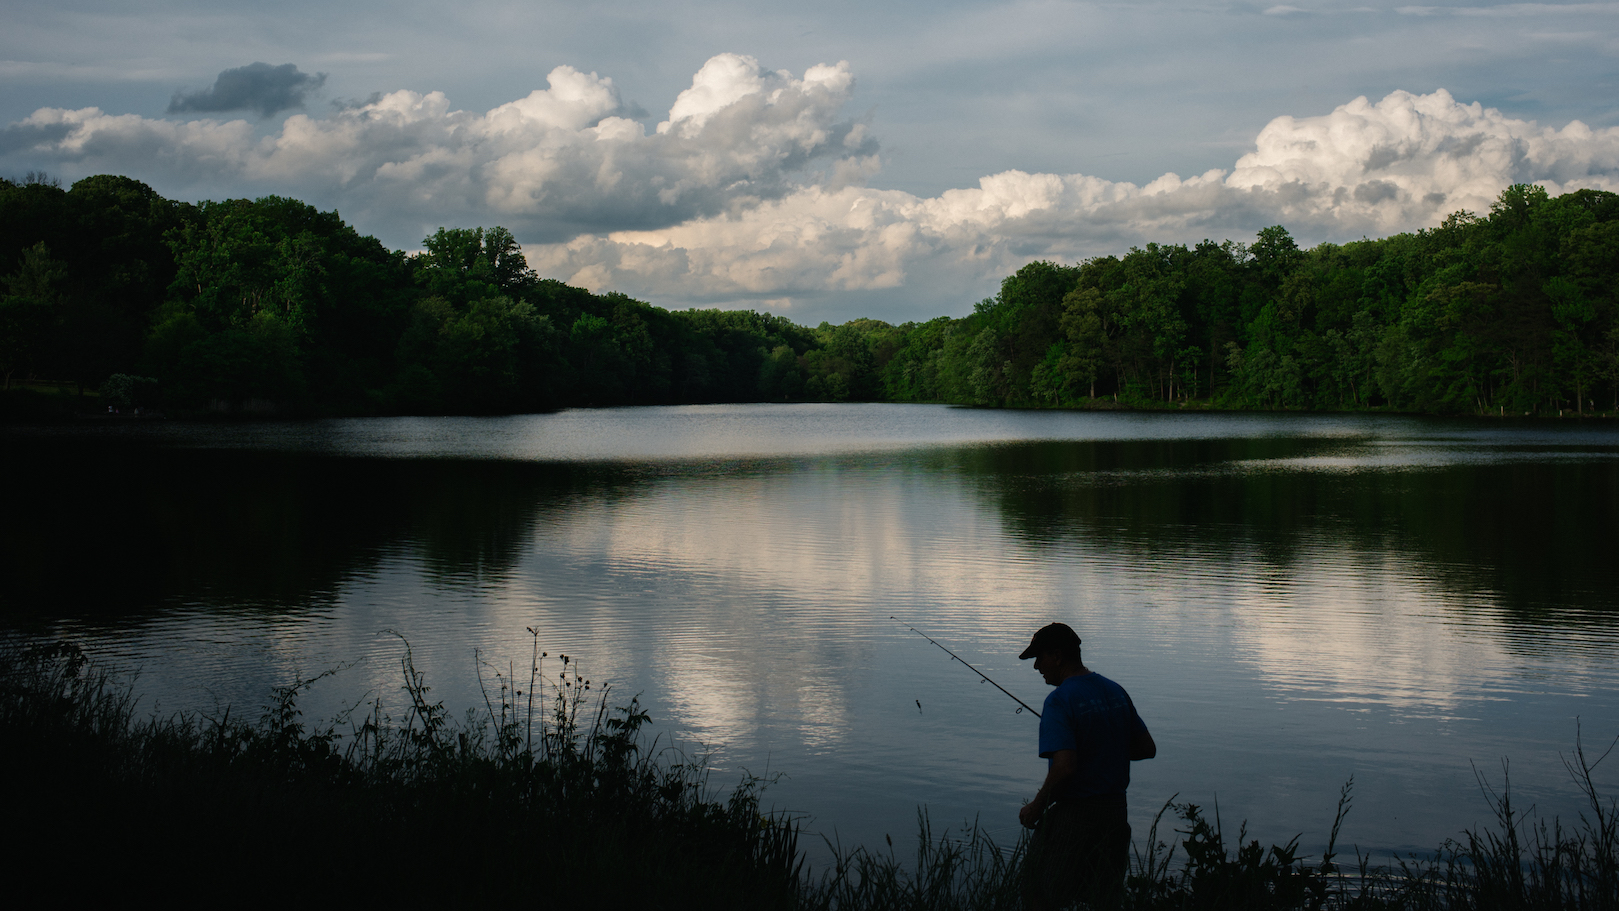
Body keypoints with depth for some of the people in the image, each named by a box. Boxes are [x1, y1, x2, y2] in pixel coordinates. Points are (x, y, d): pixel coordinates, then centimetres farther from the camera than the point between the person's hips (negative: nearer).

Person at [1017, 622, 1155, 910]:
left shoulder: (1060, 700, -17)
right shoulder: (1116, 692, 6)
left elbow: (1064, 768, -25)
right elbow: (1147, 748, 13)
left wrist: (1037, 807, -12)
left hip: (1073, 813, -7)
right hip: (1115, 811, 7)